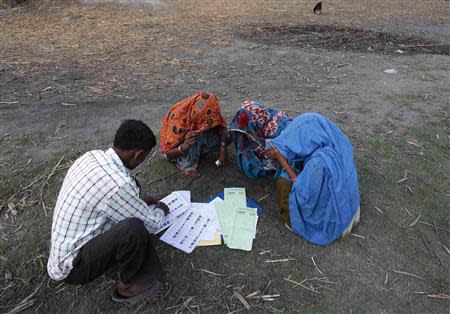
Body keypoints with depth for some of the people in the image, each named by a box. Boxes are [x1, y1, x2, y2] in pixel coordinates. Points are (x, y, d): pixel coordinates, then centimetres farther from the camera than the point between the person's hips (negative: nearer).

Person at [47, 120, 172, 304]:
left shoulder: (92, 156, -6)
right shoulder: (118, 184, -33)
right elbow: (151, 225, -16)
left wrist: (140, 201, 17)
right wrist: (160, 210, 5)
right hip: (72, 266, -9)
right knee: (135, 229, -31)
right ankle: (127, 286, -1)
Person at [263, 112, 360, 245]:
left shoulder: (319, 160, -37)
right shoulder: (338, 142, -12)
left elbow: (303, 193, -22)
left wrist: (282, 159, -21)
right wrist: (281, 154, 1)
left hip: (327, 220, -7)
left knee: (283, 183, -1)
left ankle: (292, 220, 21)